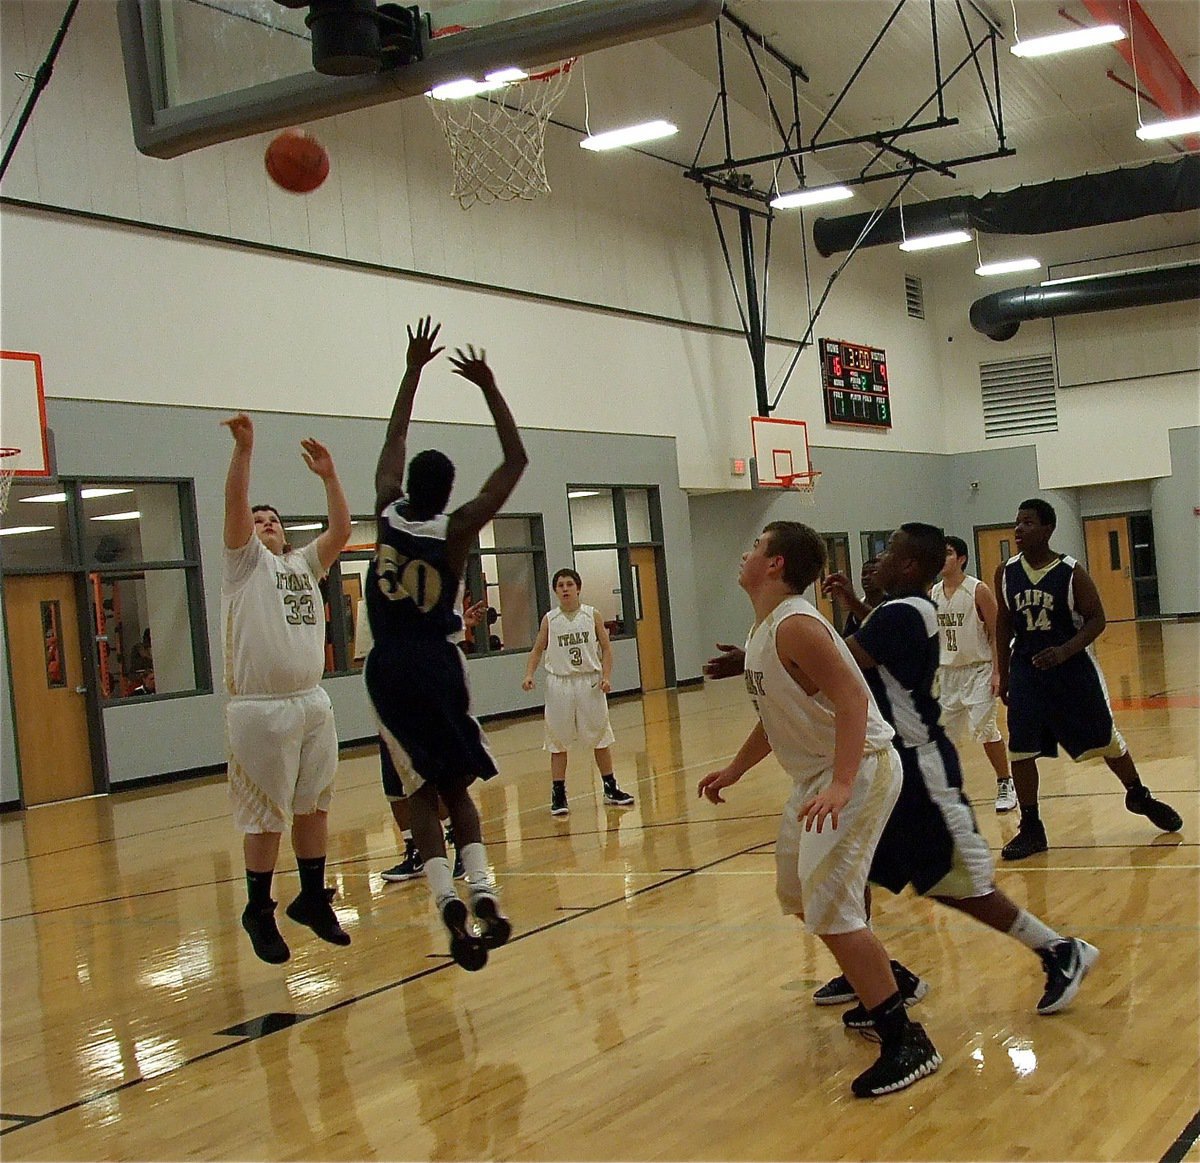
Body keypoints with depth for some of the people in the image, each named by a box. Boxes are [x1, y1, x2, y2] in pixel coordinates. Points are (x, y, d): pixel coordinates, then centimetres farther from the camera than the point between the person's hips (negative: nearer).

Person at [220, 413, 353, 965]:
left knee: (314, 807, 11)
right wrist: (243, 449, -23)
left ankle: (313, 900, 24)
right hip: (260, 709, -5)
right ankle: (259, 912, 12)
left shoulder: (305, 564, 17)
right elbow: (234, 505, -13)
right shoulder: (244, 561, 3)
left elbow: (340, 530, 4)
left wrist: (329, 476, -3)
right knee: (264, 818, 0)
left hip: (313, 703, 5)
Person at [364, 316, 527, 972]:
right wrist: (488, 387, -6)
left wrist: (413, 369, 18)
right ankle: (481, 891, -5)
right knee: (456, 787, 13)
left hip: (388, 668, 2)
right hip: (437, 665, -1)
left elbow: (394, 441, 13)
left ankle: (447, 899, -15)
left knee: (422, 792, 4)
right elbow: (516, 461, -5)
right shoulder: (456, 530, -9)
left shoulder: (387, 514, -3)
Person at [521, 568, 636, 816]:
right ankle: (558, 794, 9)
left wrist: (606, 676, -9)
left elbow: (606, 648, 3)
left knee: (601, 738, 8)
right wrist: (529, 674, -7)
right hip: (560, 684, 0)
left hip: (590, 682, 0)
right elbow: (537, 649, 8)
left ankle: (610, 789, 20)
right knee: (558, 742, 2)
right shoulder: (550, 620, 1)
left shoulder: (592, 615, 0)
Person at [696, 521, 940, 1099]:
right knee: (799, 895, 21)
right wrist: (735, 769, 25)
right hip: (817, 775, 11)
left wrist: (842, 785, -39)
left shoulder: (794, 625, -21)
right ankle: (875, 988, 36)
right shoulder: (762, 629, 10)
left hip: (859, 768, -11)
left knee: (830, 907, -16)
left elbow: (853, 700, -30)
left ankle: (906, 1041, -11)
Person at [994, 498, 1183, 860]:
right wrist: (1004, 675, 10)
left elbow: (1096, 620, -9)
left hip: (1072, 668, -2)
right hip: (1026, 669, 3)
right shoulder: (1006, 573, -1)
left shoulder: (1072, 572, -11)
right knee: (1020, 751, -4)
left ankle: (1139, 797, 36)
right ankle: (1031, 828, 8)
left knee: (1105, 739, 10)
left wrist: (1065, 651, -24)